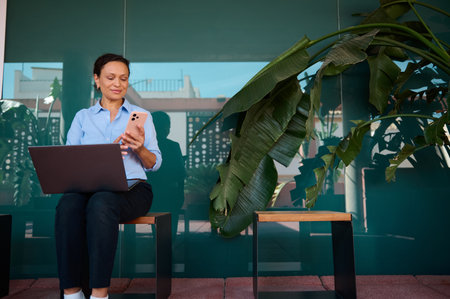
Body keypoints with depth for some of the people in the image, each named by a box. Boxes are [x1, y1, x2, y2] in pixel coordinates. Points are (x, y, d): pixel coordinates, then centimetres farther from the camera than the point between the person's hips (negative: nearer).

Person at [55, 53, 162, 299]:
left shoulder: (141, 115, 15)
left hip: (132, 188, -1)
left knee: (100, 203, -35)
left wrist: (140, 148, -14)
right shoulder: (83, 117, 17)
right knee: (68, 204, -32)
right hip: (89, 187, 2)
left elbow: (154, 164, 9)